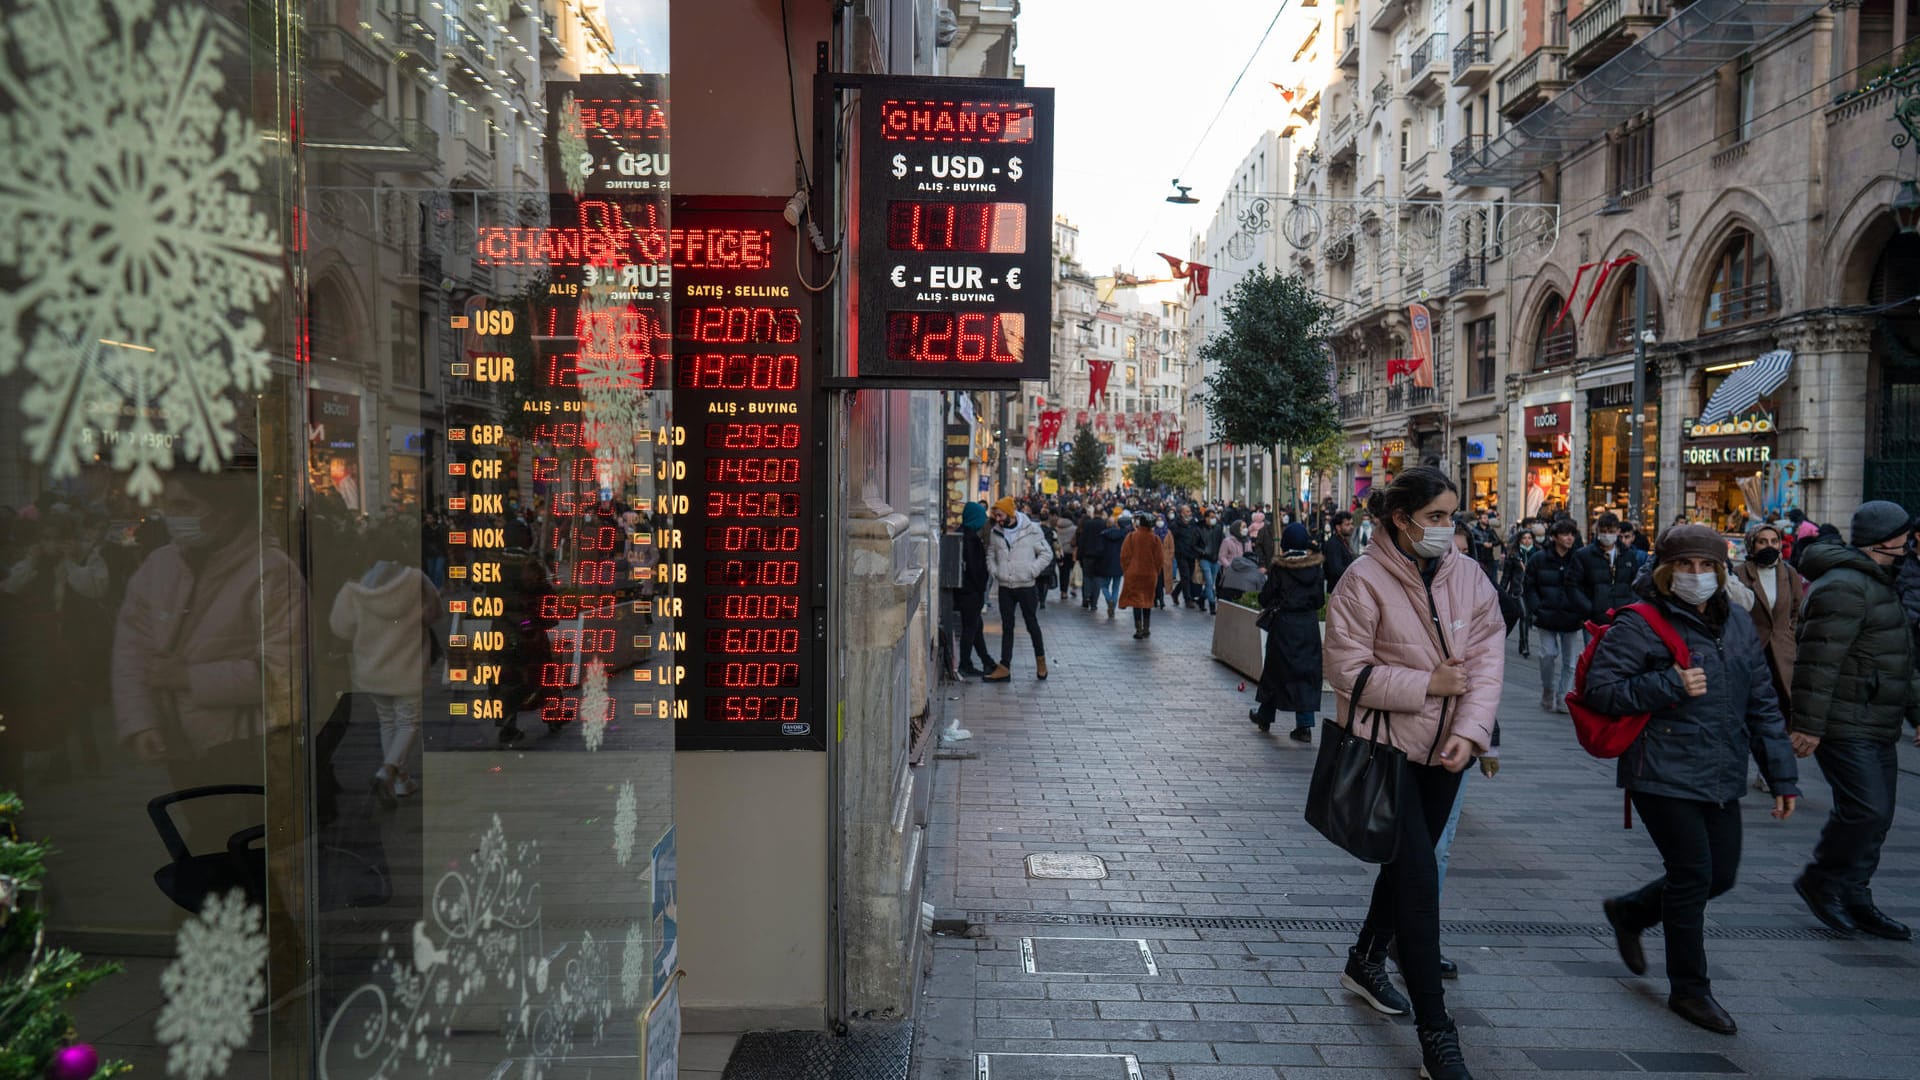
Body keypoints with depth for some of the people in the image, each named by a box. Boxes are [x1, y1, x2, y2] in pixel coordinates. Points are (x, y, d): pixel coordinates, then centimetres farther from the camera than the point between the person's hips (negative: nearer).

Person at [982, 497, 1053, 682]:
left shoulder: (1031, 529, -8)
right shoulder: (996, 532, 3)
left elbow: (1046, 554, -3)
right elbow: (990, 555, 16)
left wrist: (1031, 571, -12)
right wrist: (994, 571, 0)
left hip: (1026, 586, -3)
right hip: (1005, 587, 3)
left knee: (1032, 624, 8)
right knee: (1007, 627, 7)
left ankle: (1040, 659, 27)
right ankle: (1004, 667, 10)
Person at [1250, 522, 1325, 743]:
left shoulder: (1278, 567, -12)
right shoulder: (1317, 566, -2)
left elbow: (1266, 597, -9)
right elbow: (1321, 598, 4)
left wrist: (1270, 608, 12)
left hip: (1284, 625, -2)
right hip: (1309, 624, 2)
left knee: (1276, 669, 11)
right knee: (1307, 670, 6)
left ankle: (1265, 717, 25)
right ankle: (1305, 725, 1)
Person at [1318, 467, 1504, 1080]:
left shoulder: (1470, 577, 0)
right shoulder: (1364, 581, -15)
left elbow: (1487, 661, -5)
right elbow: (1348, 670, -16)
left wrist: (1469, 731, -19)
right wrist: (1427, 683, -17)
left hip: (1444, 750, 6)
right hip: (1385, 745, -5)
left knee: (1410, 862, 20)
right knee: (1419, 879, -8)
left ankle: (1366, 962, 44)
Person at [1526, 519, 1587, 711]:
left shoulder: (1577, 561, 5)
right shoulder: (1539, 559, 0)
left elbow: (1585, 590, 10)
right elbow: (1530, 588, 4)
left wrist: (1584, 612, -6)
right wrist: (1536, 611, -6)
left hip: (1571, 618, 2)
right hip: (1547, 616, -2)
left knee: (1570, 660, 3)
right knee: (1548, 654, -10)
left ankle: (1562, 698, 14)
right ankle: (1547, 694, 11)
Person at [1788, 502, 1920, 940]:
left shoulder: (1878, 584, 19)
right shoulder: (1844, 587, -16)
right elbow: (1818, 661, -22)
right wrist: (1808, 725, -24)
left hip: (1876, 728, 11)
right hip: (1844, 728, -11)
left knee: (1874, 816, 12)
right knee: (1867, 811, -13)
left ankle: (1853, 900, 20)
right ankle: (1819, 882, 5)